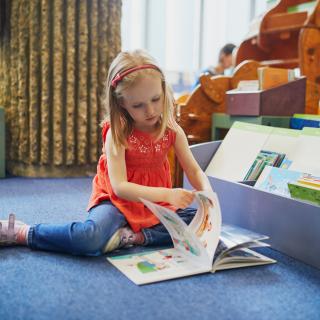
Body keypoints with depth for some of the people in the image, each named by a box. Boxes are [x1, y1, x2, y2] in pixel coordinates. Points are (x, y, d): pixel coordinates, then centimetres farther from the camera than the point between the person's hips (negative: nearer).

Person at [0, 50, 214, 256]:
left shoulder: (172, 130, -4)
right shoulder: (117, 133, -15)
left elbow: (195, 171, 0)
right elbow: (119, 186, -22)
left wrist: (208, 194, -23)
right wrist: (167, 194, -33)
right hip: (118, 201, -4)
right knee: (88, 238, -35)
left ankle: (130, 236, -23)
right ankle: (20, 232, -13)